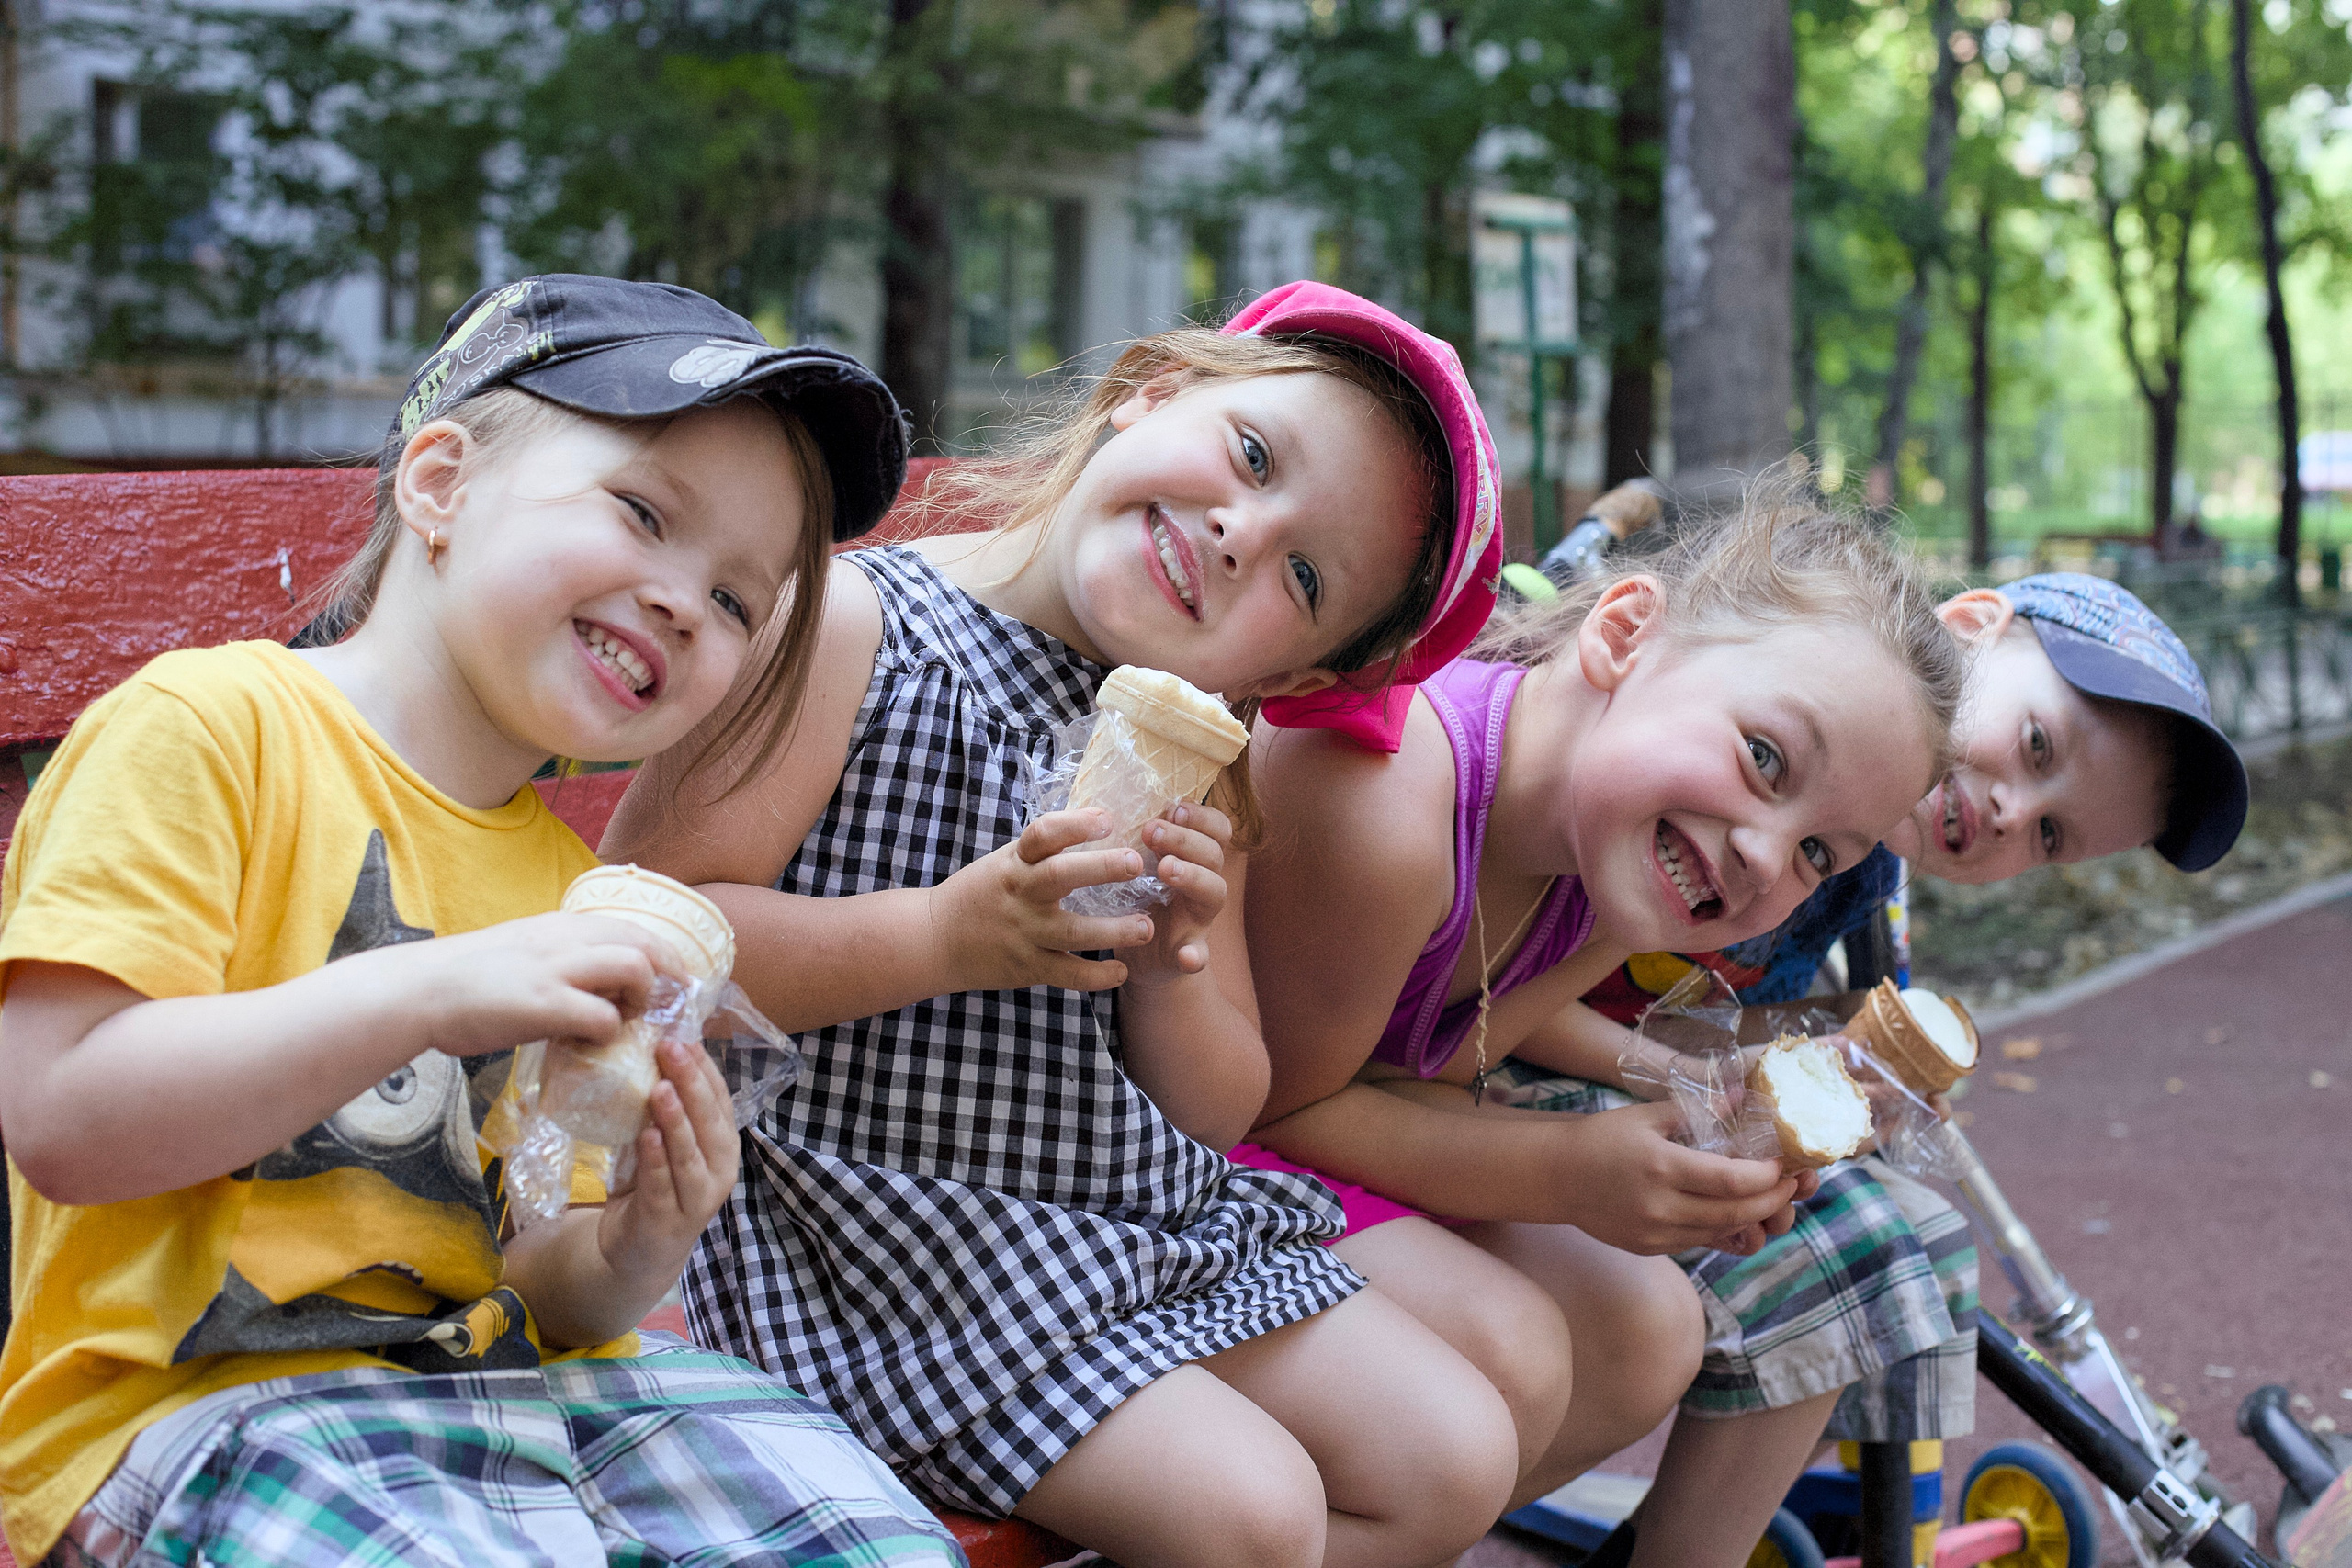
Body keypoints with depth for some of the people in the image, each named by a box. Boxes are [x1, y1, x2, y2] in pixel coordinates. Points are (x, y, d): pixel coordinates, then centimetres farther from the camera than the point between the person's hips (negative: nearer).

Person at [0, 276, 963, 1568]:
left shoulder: (572, 890, 14)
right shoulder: (206, 729, -6)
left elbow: (527, 1294, 15)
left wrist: (623, 1262, -9)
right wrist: (425, 993, -25)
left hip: (493, 1379, 6)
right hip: (206, 1400, -5)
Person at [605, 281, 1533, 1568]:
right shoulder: (852, 630, -13)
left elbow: (1221, 1112, 7)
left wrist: (1174, 977, -15)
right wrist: (945, 937, -28)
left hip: (1150, 1218, 8)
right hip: (896, 1239, -7)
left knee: (1454, 1461, 2)